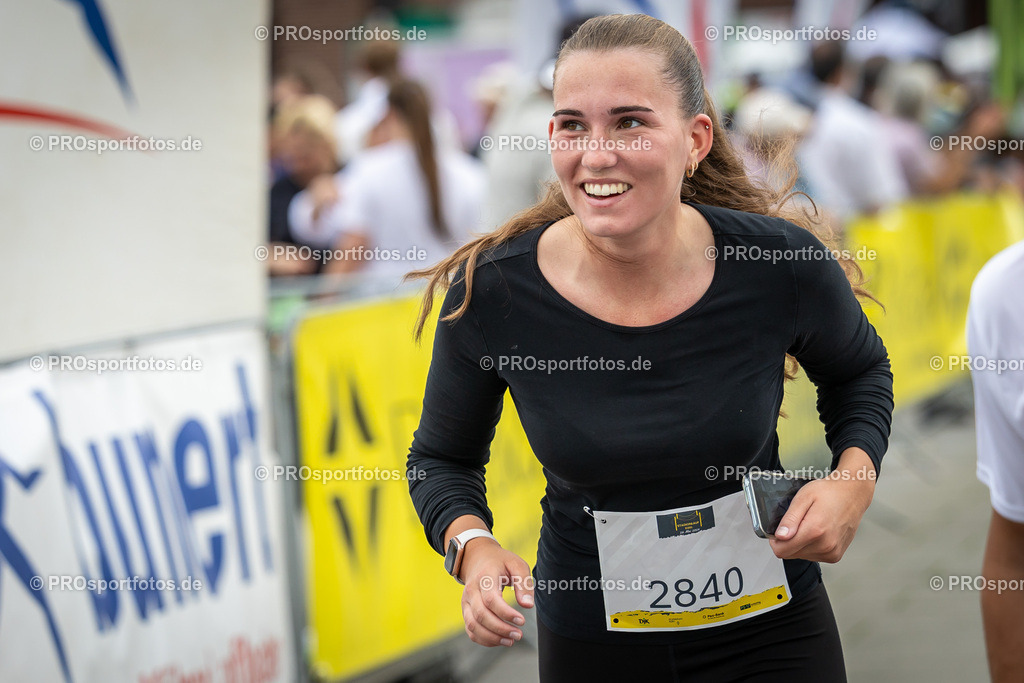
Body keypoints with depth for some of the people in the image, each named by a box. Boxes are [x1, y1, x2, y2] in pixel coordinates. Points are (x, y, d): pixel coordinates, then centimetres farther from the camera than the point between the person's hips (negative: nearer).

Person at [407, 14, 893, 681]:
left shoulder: (781, 264, -17)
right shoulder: (489, 294, -17)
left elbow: (859, 371, 7)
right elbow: (443, 458, 1)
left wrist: (853, 480, -11)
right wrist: (472, 545, -18)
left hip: (772, 627, 0)